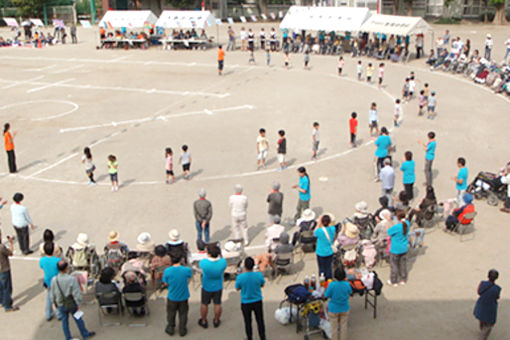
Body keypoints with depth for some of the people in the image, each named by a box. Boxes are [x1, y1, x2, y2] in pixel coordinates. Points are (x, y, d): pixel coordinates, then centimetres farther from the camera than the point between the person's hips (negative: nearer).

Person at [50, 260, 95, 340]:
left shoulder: (54, 280, -18)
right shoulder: (71, 279, -28)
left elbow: (53, 295, -3)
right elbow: (76, 294, -22)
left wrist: (55, 303, 15)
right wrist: (79, 305, -8)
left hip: (61, 305, 2)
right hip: (72, 304, -2)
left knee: (64, 321, 21)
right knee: (78, 319, 18)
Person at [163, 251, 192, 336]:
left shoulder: (167, 271, -25)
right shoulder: (187, 270, -25)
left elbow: (166, 283, -11)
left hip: (172, 297, 0)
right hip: (183, 297, 0)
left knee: (171, 313, 26)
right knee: (183, 314, 24)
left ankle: (170, 329, 44)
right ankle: (182, 330, 40)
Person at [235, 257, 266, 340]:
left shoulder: (240, 277, -24)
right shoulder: (259, 275, -21)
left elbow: (237, 289, -5)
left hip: (246, 303, -1)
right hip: (257, 302, 1)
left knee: (248, 322, 19)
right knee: (260, 321, 19)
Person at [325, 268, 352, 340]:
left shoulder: (331, 285, -27)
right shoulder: (347, 284, -18)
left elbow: (327, 295, -13)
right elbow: (350, 293, 3)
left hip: (333, 309, -2)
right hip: (344, 309, 2)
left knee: (334, 327, 16)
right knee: (343, 326, 20)